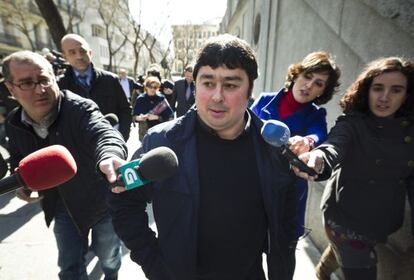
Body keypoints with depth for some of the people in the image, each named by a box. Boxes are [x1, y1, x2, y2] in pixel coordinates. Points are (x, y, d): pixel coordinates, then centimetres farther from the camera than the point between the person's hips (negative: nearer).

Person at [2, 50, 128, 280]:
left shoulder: (81, 109, -27)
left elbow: (103, 133, -48)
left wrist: (109, 156, -71)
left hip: (102, 201, -3)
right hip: (62, 207, 4)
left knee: (107, 254, 22)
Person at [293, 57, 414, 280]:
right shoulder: (351, 124, -18)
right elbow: (333, 146, -39)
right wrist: (318, 158, -63)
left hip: (384, 224, 5)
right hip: (345, 219, -5)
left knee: (341, 253, 30)